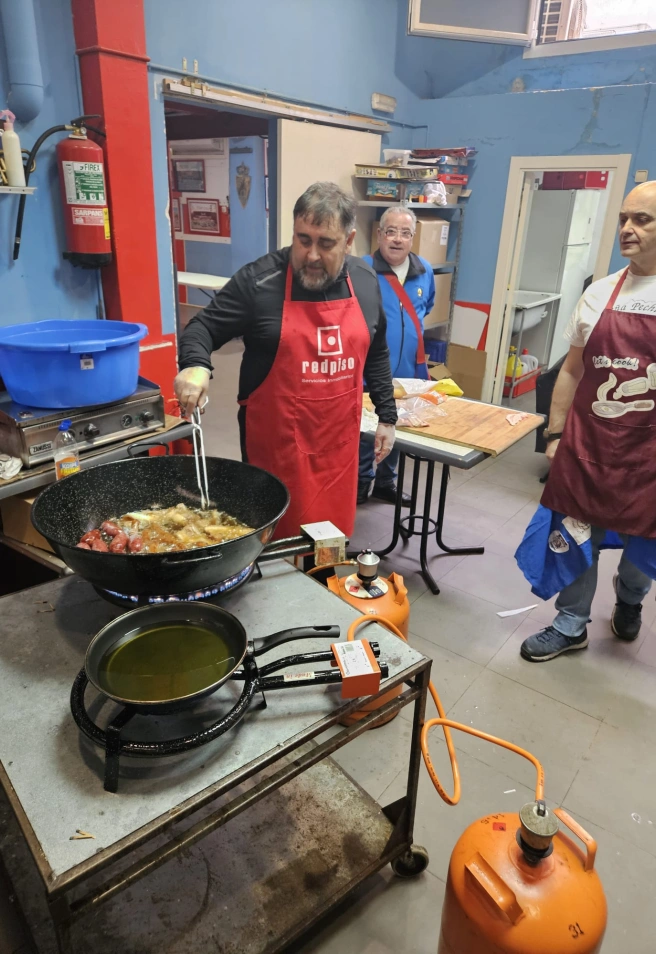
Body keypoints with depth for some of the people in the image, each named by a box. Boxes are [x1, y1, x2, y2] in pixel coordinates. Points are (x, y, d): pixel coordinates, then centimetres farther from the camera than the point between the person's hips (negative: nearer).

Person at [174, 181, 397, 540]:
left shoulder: (365, 282, 4)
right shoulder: (258, 280, -11)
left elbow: (376, 354, 15)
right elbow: (202, 327, -6)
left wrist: (386, 415, 14)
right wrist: (195, 366, -27)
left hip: (339, 439, 5)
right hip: (278, 441, -4)